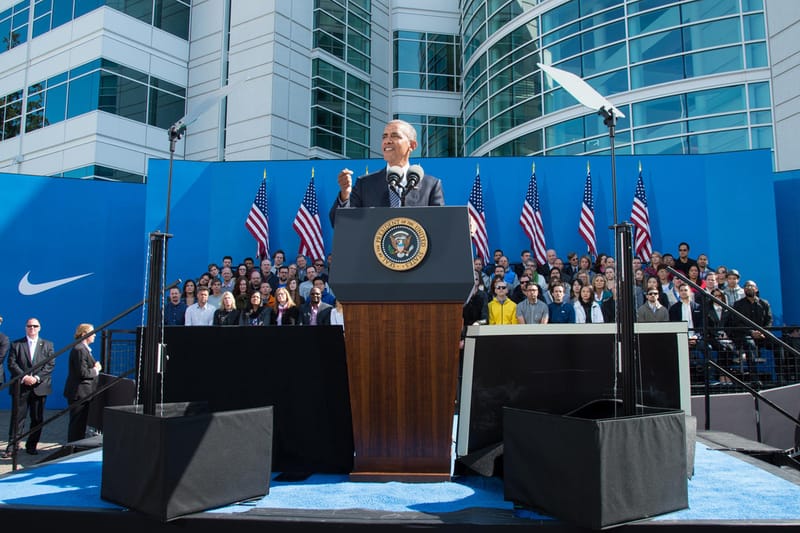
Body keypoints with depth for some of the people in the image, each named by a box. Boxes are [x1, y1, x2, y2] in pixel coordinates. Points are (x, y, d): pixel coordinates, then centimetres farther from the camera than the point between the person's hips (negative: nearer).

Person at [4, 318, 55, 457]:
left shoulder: (47, 345, 9)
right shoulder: (16, 344, 7)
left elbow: (51, 365, 1)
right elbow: (11, 364, -1)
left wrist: (37, 377, -11)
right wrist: (24, 377, -15)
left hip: (40, 387, 1)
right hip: (20, 387, -1)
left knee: (38, 419, 5)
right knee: (18, 417, -1)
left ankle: (31, 446, 15)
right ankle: (12, 447, 5)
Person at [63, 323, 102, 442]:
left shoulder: (84, 349, 16)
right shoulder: (79, 350, -17)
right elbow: (82, 372, -23)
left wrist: (95, 367, 4)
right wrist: (95, 371, -8)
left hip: (82, 393, 11)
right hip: (79, 393, -11)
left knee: (81, 422, 16)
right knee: (77, 423, -3)